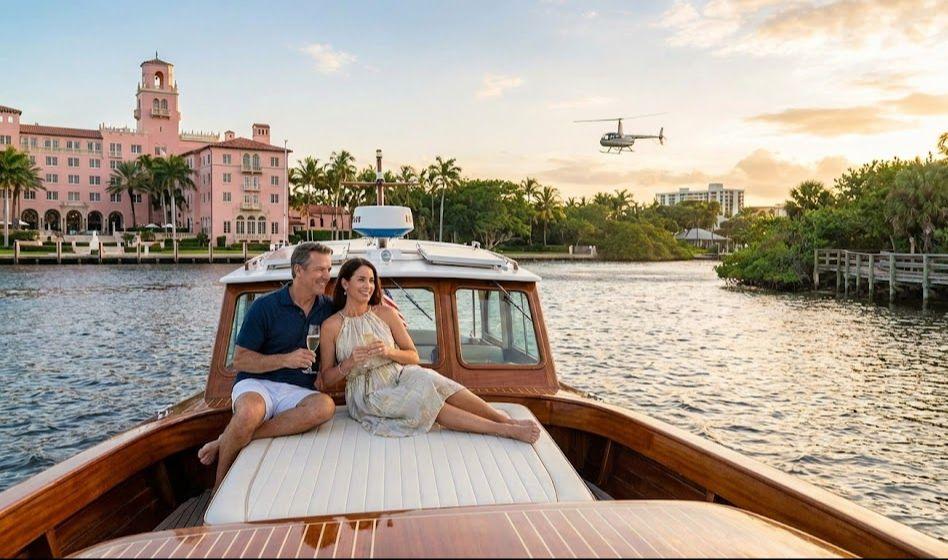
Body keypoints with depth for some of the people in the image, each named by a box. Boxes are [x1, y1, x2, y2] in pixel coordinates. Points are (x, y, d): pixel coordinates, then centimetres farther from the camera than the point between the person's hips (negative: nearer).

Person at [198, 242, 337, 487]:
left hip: (297, 390, 3)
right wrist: (285, 359, -14)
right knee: (249, 413, -40)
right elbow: (240, 360, -3)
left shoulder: (328, 308, 9)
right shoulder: (266, 306, -1)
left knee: (325, 405, -34)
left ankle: (225, 442, -26)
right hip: (256, 383, -3)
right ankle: (218, 490, -16)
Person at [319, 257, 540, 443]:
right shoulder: (331, 326, -4)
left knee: (425, 379, -33)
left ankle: (507, 419, -37)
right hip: (368, 396, -2)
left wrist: (389, 352, -15)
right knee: (424, 401, -30)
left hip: (399, 376, 3)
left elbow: (413, 356, 6)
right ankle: (506, 430, -34)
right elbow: (326, 379, 0)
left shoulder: (386, 313, 4)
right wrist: (349, 363, -19)